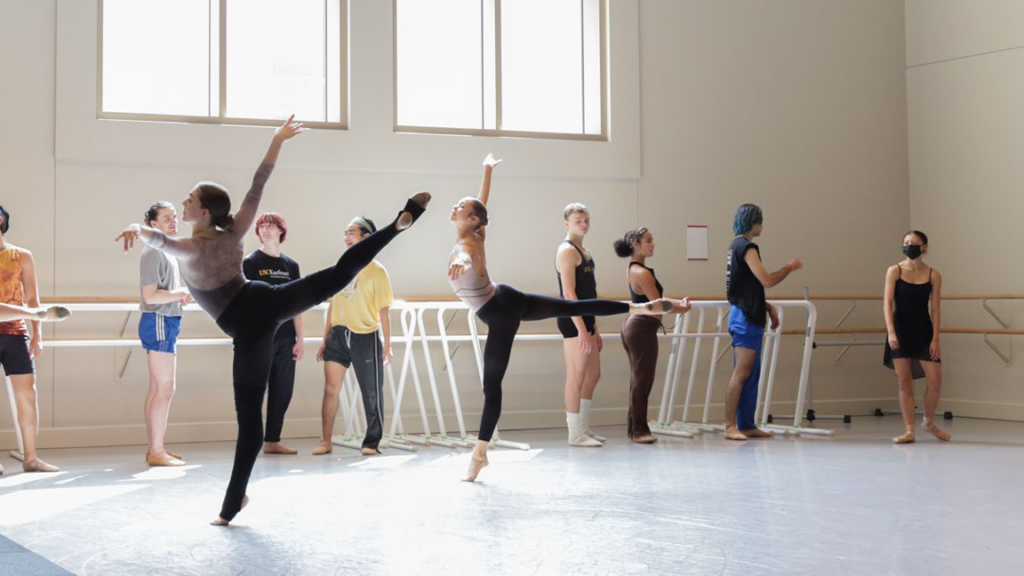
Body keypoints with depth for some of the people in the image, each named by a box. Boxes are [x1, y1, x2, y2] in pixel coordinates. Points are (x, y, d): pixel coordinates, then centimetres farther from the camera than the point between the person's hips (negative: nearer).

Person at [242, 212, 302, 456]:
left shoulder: (291, 265, 13)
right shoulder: (250, 262, 0)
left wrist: (300, 339, 10)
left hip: (285, 338, 5)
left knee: (283, 391, 7)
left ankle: (272, 441, 15)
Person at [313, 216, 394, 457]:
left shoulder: (376, 271, -4)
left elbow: (383, 310, -4)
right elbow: (333, 306, 14)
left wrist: (387, 345, -6)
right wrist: (325, 341, 13)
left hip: (366, 337, -4)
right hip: (339, 335, 4)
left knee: (372, 393, 4)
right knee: (330, 388, -3)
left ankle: (372, 442, 17)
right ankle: (326, 442, 4)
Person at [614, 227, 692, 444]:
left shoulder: (632, 269, 12)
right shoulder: (643, 273, -17)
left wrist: (678, 302, 9)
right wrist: (682, 309, 0)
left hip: (633, 326, 10)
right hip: (643, 329, -10)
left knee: (637, 379, 15)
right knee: (643, 381, -3)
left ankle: (634, 428, 21)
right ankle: (639, 430, 2)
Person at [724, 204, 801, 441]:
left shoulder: (737, 246, 17)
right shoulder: (746, 247, -14)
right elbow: (767, 280, -21)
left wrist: (768, 307, 18)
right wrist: (790, 267, -6)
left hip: (747, 316, 10)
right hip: (746, 318, -10)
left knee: (751, 374, 11)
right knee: (742, 373, -10)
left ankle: (747, 425, 13)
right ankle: (730, 426, -11)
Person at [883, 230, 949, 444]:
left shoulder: (933, 275, 0)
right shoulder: (894, 271, -3)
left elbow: (936, 308, 0)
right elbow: (887, 303, -7)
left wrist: (935, 338, -6)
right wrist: (891, 332, -18)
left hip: (923, 331, 1)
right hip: (900, 330, -1)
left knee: (935, 381, -2)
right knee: (904, 382, 0)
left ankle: (929, 422, 22)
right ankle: (909, 430, 6)